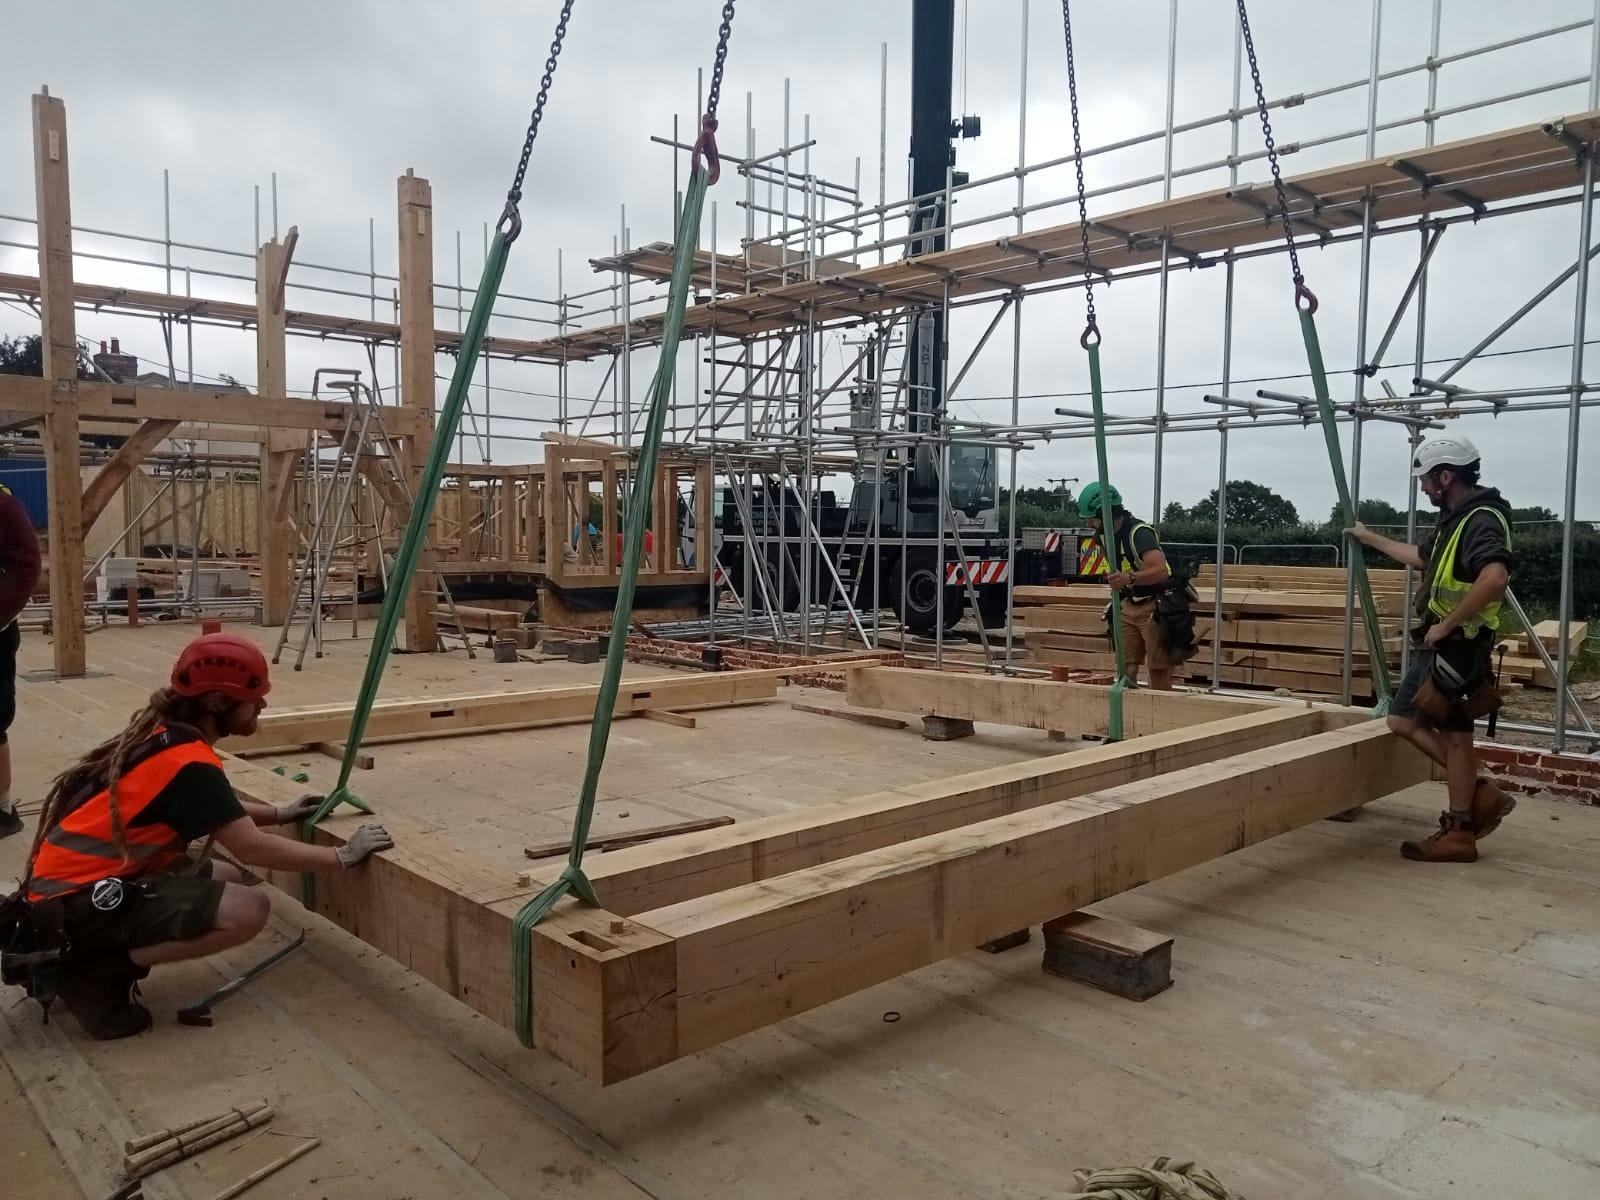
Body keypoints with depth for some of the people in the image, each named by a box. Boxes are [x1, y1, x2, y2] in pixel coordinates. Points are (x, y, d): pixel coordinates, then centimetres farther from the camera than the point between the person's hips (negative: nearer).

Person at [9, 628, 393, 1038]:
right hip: (77, 901, -10)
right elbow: (252, 849, -21)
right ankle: (95, 971, -7)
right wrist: (344, 857, -13)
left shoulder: (166, 732, 5)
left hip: (76, 877, 10)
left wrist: (278, 813, 20)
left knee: (229, 878, 18)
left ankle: (85, 951, 14)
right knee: (249, 911, -18)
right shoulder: (187, 762, -22)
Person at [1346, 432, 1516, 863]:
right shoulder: (1456, 518, 15)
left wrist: (1448, 624, -28)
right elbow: (1421, 557, 35)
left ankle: (1458, 834, 8)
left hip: (1457, 647, -10)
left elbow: (1494, 577, -36)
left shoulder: (1482, 520, -18)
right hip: (1436, 646, 10)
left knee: (1453, 736, -3)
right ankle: (1480, 794, 16)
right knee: (1403, 720, 11)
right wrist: (1371, 538, 41)